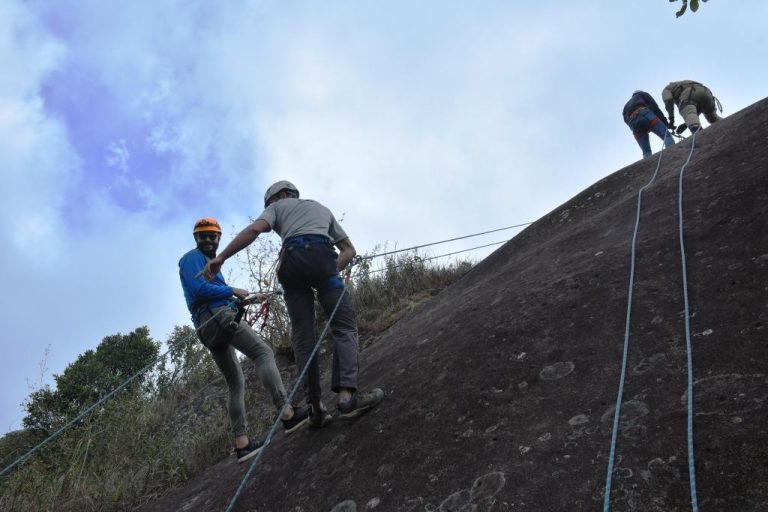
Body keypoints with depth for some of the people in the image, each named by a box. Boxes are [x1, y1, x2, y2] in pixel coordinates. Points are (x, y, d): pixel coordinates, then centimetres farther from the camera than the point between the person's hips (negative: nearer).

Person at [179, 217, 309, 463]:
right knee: (263, 352, -22)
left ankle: (242, 443, 6)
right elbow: (199, 289, -13)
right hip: (217, 316, -10)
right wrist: (233, 291, -8)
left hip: (206, 328, 10)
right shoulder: (193, 257, 3)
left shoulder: (209, 262, 32)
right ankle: (287, 413, -35)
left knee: (236, 384, 9)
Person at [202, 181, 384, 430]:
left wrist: (220, 257, 5)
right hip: (321, 257, 0)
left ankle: (316, 407, -3)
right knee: (344, 326, -4)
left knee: (303, 335, 3)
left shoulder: (278, 206, 28)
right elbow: (349, 249, 33)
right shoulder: (322, 208, 37)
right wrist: (332, 271, 22)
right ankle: (346, 394, -24)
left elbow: (254, 230, 6)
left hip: (291, 262, 0)